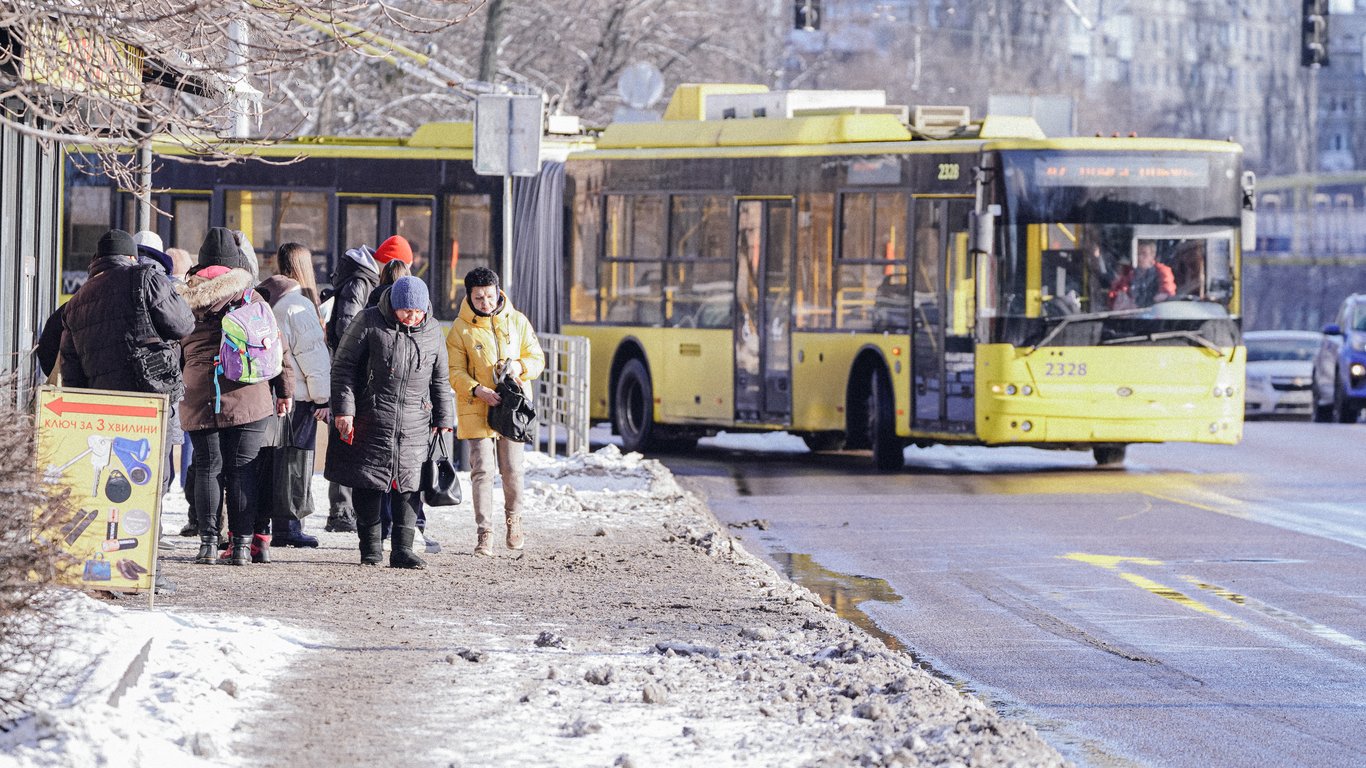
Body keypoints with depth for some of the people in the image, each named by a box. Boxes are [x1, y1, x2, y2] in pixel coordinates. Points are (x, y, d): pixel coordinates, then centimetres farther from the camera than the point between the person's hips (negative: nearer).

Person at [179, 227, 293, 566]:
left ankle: (208, 541, 3)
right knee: (243, 469, 2)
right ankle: (243, 542, 0)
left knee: (207, 468, 6)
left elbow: (178, 345, 13)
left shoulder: (190, 299, 6)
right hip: (248, 396, -1)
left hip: (200, 397, 1)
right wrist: (285, 389, 9)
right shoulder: (251, 299, 2)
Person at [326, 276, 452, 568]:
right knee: (368, 482, 2)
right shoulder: (369, 322, -4)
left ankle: (402, 549, 1)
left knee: (408, 486, -2)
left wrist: (443, 420, 14)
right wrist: (343, 409, -8)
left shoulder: (432, 330, 8)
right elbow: (343, 365, -2)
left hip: (414, 424, 2)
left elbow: (440, 379, 17)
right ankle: (371, 547, 13)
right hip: (370, 420, -2)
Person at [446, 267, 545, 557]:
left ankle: (514, 518, 29)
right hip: (477, 410, -2)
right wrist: (478, 391, -21)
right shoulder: (461, 329, -2)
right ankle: (483, 533, -2)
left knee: (512, 470, 3)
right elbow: (455, 372, -4)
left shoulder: (517, 322, 5)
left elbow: (537, 359, 10)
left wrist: (519, 367, -13)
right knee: (483, 470, -7)